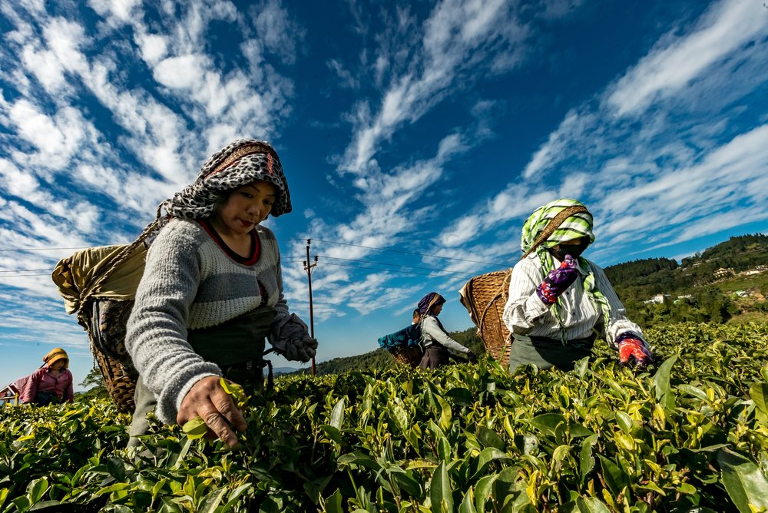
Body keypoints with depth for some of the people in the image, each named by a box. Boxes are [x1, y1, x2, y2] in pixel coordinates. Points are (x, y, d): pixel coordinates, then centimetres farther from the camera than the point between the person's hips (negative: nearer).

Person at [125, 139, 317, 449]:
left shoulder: (267, 242, 0)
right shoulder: (183, 239, -20)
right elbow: (151, 322, -35)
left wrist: (288, 333, -7)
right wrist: (187, 381, -53)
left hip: (247, 389, 7)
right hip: (176, 398, -6)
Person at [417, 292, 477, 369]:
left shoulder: (431, 319, 16)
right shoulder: (429, 321, -14)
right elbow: (445, 340, -24)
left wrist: (461, 352, 10)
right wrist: (467, 351, -23)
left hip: (438, 356, 9)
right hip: (435, 358, -9)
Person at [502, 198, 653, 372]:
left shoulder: (593, 271, 13)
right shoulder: (528, 268, -5)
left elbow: (612, 317, 13)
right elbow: (515, 323, -17)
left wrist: (629, 339, -9)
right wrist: (546, 292, -31)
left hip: (581, 357, 6)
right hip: (535, 357, -6)